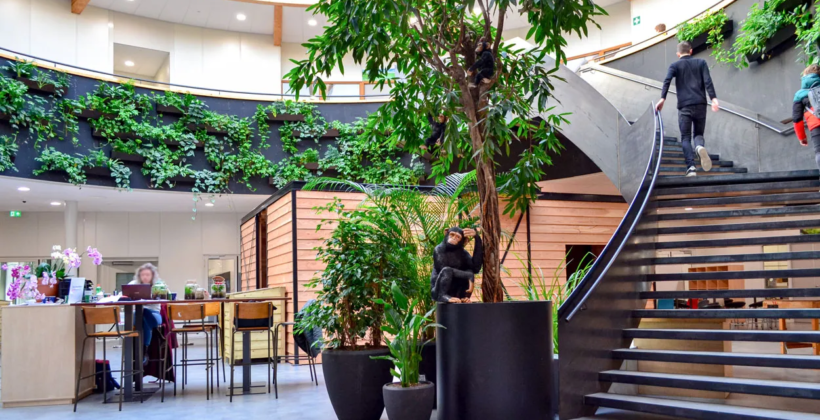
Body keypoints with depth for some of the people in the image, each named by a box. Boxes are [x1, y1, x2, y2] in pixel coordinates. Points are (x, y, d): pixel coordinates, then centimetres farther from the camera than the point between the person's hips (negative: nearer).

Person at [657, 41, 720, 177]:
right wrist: (714, 98, -7)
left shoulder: (675, 65, 11)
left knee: (685, 137, 3)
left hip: (684, 106, -1)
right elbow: (708, 81, 0)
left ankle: (691, 166, -16)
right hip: (700, 104, 1)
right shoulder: (701, 63, 15)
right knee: (699, 133, 12)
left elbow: (667, 81, -8)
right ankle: (700, 146, -25)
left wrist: (662, 98, -16)